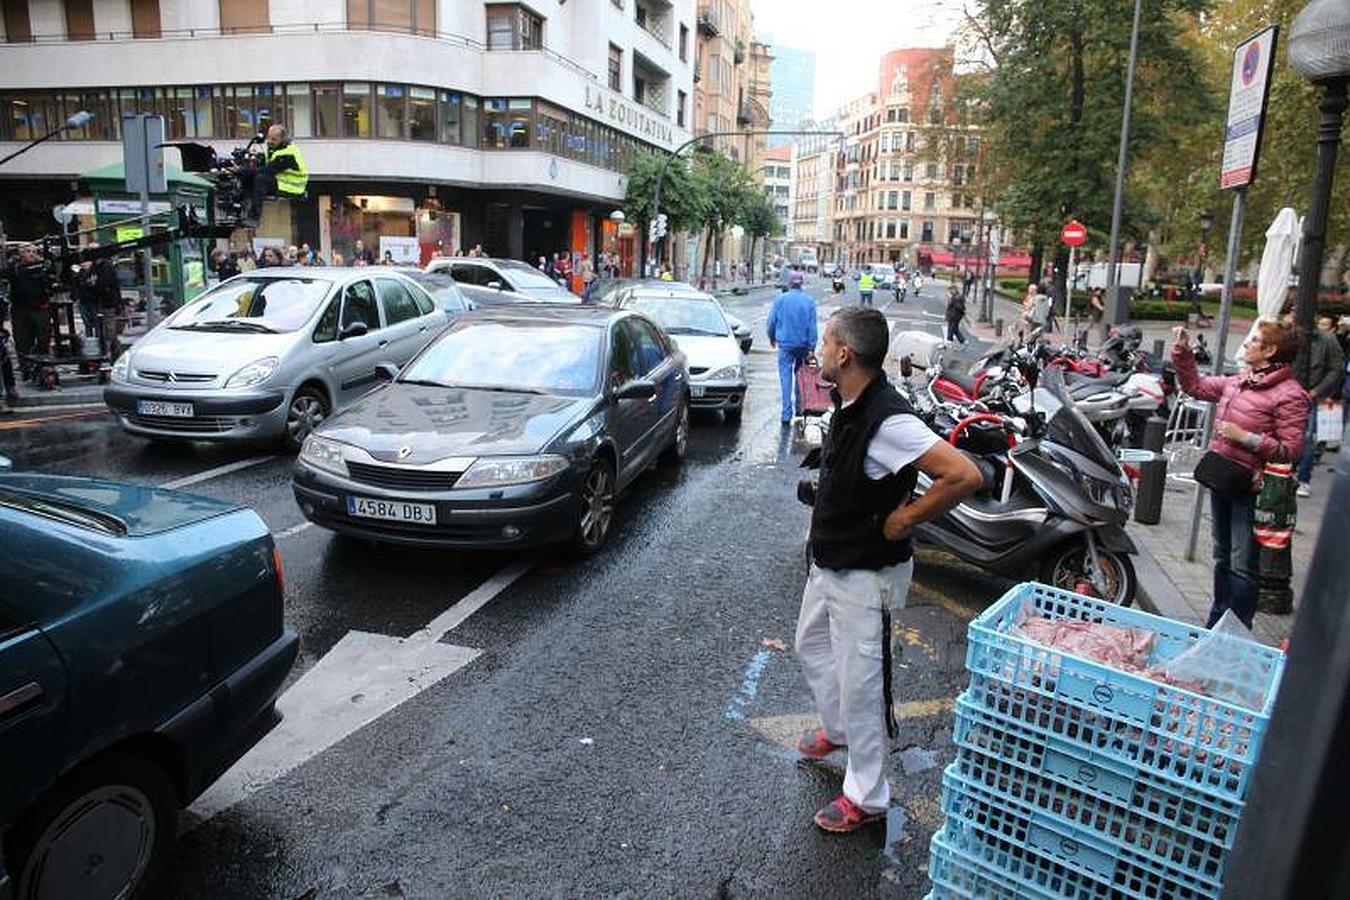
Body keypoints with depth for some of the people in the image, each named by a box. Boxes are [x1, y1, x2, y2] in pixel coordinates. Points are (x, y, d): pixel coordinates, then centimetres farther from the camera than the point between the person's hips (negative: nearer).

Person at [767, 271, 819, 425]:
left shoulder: (780, 299, -5)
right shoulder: (809, 301, -2)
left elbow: (772, 321, 2)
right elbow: (812, 326, -3)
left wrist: (772, 337, 20)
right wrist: (811, 348, 0)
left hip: (785, 344, -2)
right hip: (803, 344, 2)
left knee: (786, 378, -2)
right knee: (800, 374, 19)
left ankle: (787, 414, -8)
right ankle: (799, 406, 27)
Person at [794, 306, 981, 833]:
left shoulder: (888, 420, -29)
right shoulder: (847, 404, -1)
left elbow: (965, 476, -34)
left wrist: (905, 519, -23)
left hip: (864, 575, -10)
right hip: (828, 563, 10)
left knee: (859, 682, 5)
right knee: (810, 646, 27)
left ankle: (866, 797, 24)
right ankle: (837, 728, 52)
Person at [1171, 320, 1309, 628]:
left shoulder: (1290, 395, -15)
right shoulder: (1238, 381, 8)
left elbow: (1291, 449, -18)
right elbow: (1195, 386, 21)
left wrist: (1245, 437, -21)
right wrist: (1183, 351, 13)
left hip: (1251, 488, -8)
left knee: (1242, 566, -2)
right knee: (1222, 557, 20)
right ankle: (1217, 624, 34)